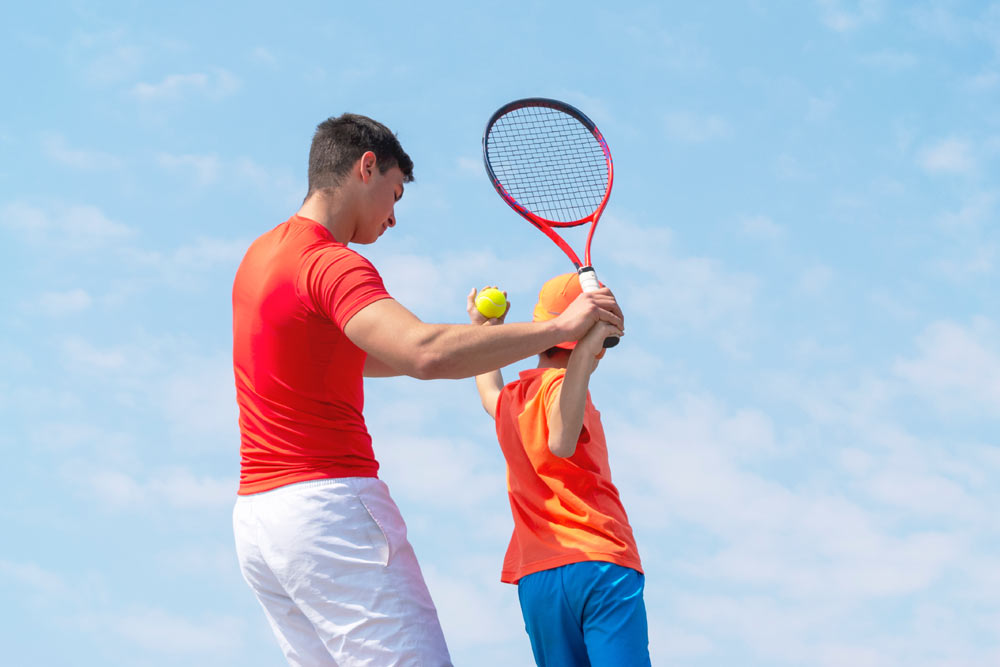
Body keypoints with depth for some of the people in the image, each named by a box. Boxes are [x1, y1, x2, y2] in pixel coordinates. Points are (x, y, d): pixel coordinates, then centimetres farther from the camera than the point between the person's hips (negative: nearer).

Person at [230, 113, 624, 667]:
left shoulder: (261, 254, 16)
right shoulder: (331, 264, -13)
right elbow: (425, 352, -30)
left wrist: (468, 344, 21)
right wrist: (558, 327, -23)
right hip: (330, 502, -9)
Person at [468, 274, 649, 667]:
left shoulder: (508, 400, 20)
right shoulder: (559, 384, -3)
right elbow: (561, 443, -25)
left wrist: (483, 330, 61)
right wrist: (585, 344, -29)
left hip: (535, 578, 6)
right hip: (601, 564, -6)